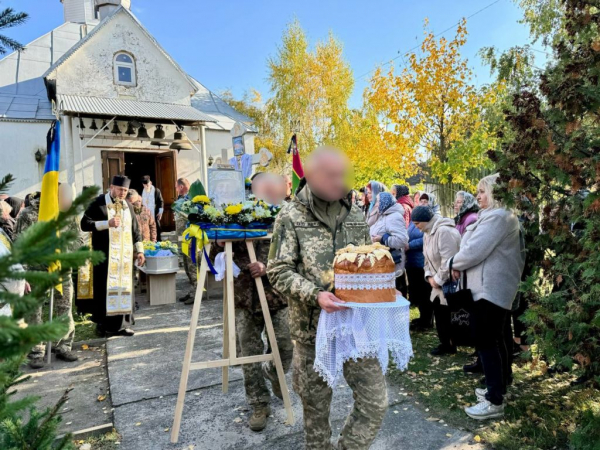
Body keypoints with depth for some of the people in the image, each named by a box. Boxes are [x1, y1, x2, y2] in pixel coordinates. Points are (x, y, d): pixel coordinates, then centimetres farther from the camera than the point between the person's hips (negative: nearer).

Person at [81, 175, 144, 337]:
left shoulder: (128, 206, 14)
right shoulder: (99, 203, -1)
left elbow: (136, 230, 16)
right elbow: (85, 224, -8)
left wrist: (139, 250, 9)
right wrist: (107, 223, -18)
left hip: (125, 255, 5)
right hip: (105, 254, -4)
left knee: (124, 286, 3)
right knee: (105, 287, -4)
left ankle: (122, 323, 8)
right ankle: (103, 323, 5)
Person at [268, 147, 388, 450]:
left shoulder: (355, 216, 7)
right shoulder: (291, 216, -6)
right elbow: (278, 272, -9)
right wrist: (315, 294, -23)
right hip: (313, 329, -3)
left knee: (375, 402, 6)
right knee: (316, 408, 13)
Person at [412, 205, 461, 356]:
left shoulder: (444, 231, -23)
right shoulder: (427, 233, 9)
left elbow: (448, 260, -27)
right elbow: (428, 258, 14)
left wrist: (438, 279, -18)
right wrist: (429, 276, 0)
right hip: (438, 281, 9)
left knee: (449, 314, -2)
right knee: (439, 313, 12)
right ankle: (445, 343, 24)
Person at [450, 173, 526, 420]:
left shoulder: (495, 217, -17)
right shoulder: (506, 216, 18)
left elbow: (475, 250, -22)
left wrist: (456, 264, -5)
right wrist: (461, 264, 6)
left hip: (489, 288, -11)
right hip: (498, 286, 11)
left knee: (485, 341, -6)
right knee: (495, 339, 17)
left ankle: (495, 401, 0)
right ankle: (498, 389, 28)